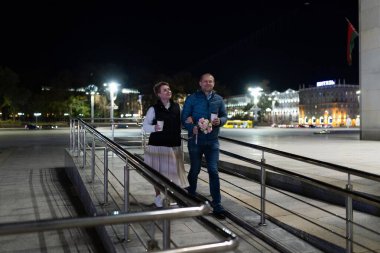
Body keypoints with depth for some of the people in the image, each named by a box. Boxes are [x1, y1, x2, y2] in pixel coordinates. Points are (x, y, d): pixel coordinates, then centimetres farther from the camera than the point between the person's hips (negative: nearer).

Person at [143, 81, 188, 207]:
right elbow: (145, 126, -4)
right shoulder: (153, 109, -6)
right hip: (157, 145, -3)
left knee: (172, 171, 6)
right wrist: (154, 128, -21)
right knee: (157, 172, 6)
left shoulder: (176, 107, 6)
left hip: (174, 145, 3)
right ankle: (158, 196, 24)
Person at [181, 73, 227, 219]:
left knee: (213, 171, -5)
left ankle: (217, 205, 1)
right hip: (195, 139, -1)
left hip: (212, 141, 2)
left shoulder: (218, 99, 6)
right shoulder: (192, 98, -2)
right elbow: (184, 118, -3)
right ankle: (190, 196, 36)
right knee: (194, 170, 12)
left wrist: (220, 121, -13)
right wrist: (192, 127, -22)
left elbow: (224, 116, 11)